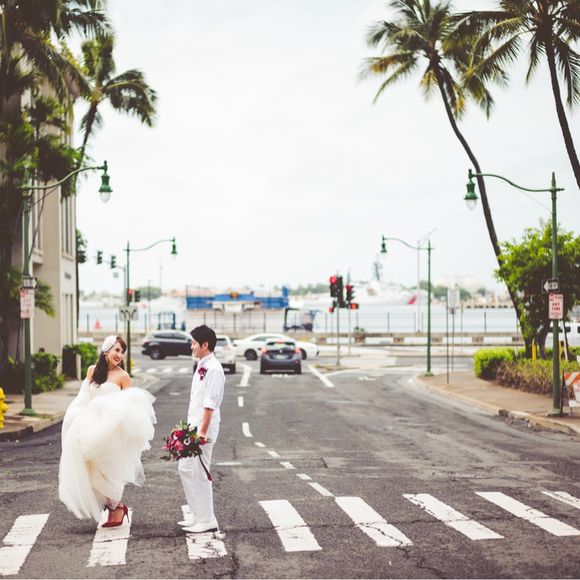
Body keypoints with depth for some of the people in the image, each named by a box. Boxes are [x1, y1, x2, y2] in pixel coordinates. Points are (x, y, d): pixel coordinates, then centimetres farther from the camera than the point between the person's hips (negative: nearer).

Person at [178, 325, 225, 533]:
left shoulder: (213, 369, -16)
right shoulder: (202, 366, 14)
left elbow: (210, 404, -21)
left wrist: (202, 432, -23)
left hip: (203, 428, -10)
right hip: (193, 427, 10)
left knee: (200, 474, -4)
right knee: (185, 469, 14)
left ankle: (206, 520, 5)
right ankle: (197, 514, 23)